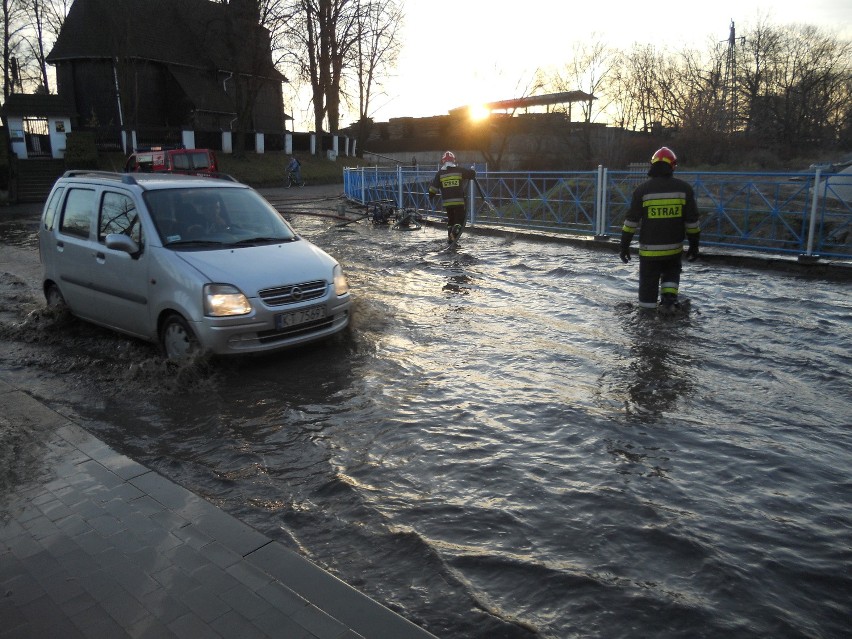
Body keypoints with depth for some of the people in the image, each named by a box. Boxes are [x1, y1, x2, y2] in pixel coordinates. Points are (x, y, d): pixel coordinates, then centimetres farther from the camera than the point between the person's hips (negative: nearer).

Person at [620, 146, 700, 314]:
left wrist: (624, 245, 3)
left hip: (649, 249, -2)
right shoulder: (684, 189, -1)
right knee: (671, 273, 26)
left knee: (649, 282, 10)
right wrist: (694, 246, 11)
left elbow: (631, 220, -5)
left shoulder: (642, 189, -7)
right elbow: (692, 220, 1)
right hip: (674, 248, 2)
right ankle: (668, 298, 5)